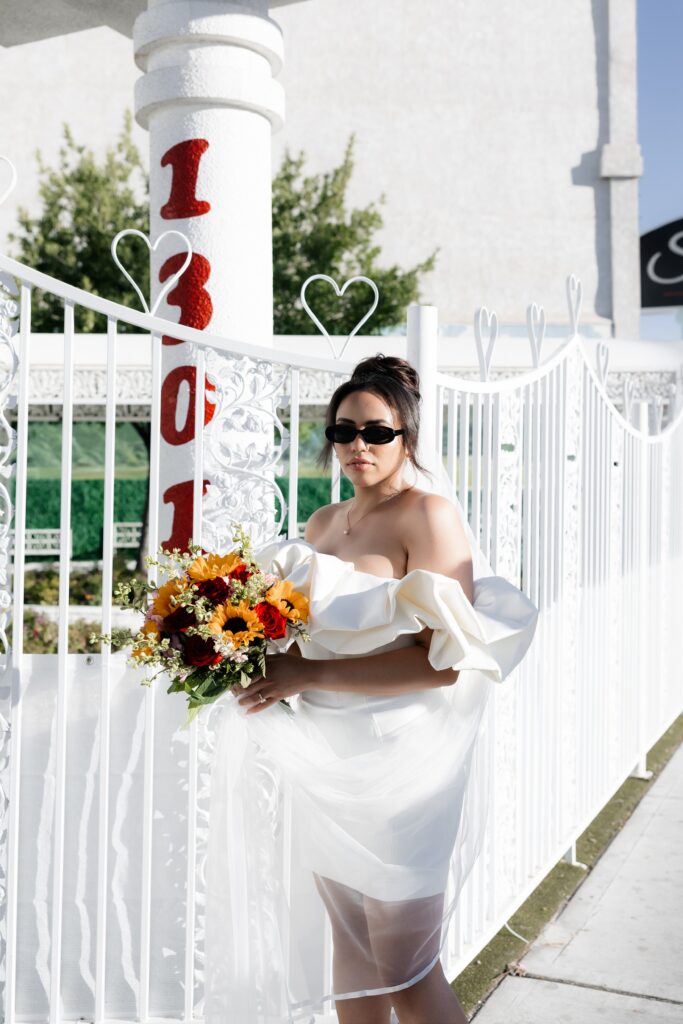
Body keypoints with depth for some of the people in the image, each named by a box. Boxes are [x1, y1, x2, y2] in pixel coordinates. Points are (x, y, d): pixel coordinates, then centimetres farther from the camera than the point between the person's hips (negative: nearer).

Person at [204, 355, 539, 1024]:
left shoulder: (429, 515, -12)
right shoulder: (323, 523, 10)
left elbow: (442, 661, -20)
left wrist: (310, 674, -21)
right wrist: (268, 663, 3)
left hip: (400, 768, -7)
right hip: (327, 766, 7)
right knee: (347, 948, 17)